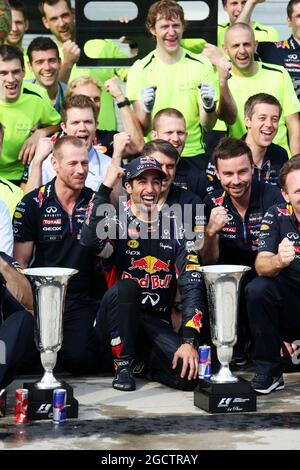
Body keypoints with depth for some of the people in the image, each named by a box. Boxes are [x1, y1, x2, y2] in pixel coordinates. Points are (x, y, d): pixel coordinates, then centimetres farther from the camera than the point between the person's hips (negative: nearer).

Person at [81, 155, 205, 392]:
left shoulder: (176, 228, 4)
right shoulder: (116, 222, -3)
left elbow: (192, 285, -4)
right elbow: (90, 240, -28)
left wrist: (189, 341, -15)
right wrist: (105, 188, -24)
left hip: (158, 324, 2)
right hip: (117, 324, -2)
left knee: (188, 376, -23)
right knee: (126, 286, -33)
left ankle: (145, 360, 10)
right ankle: (123, 364, -12)